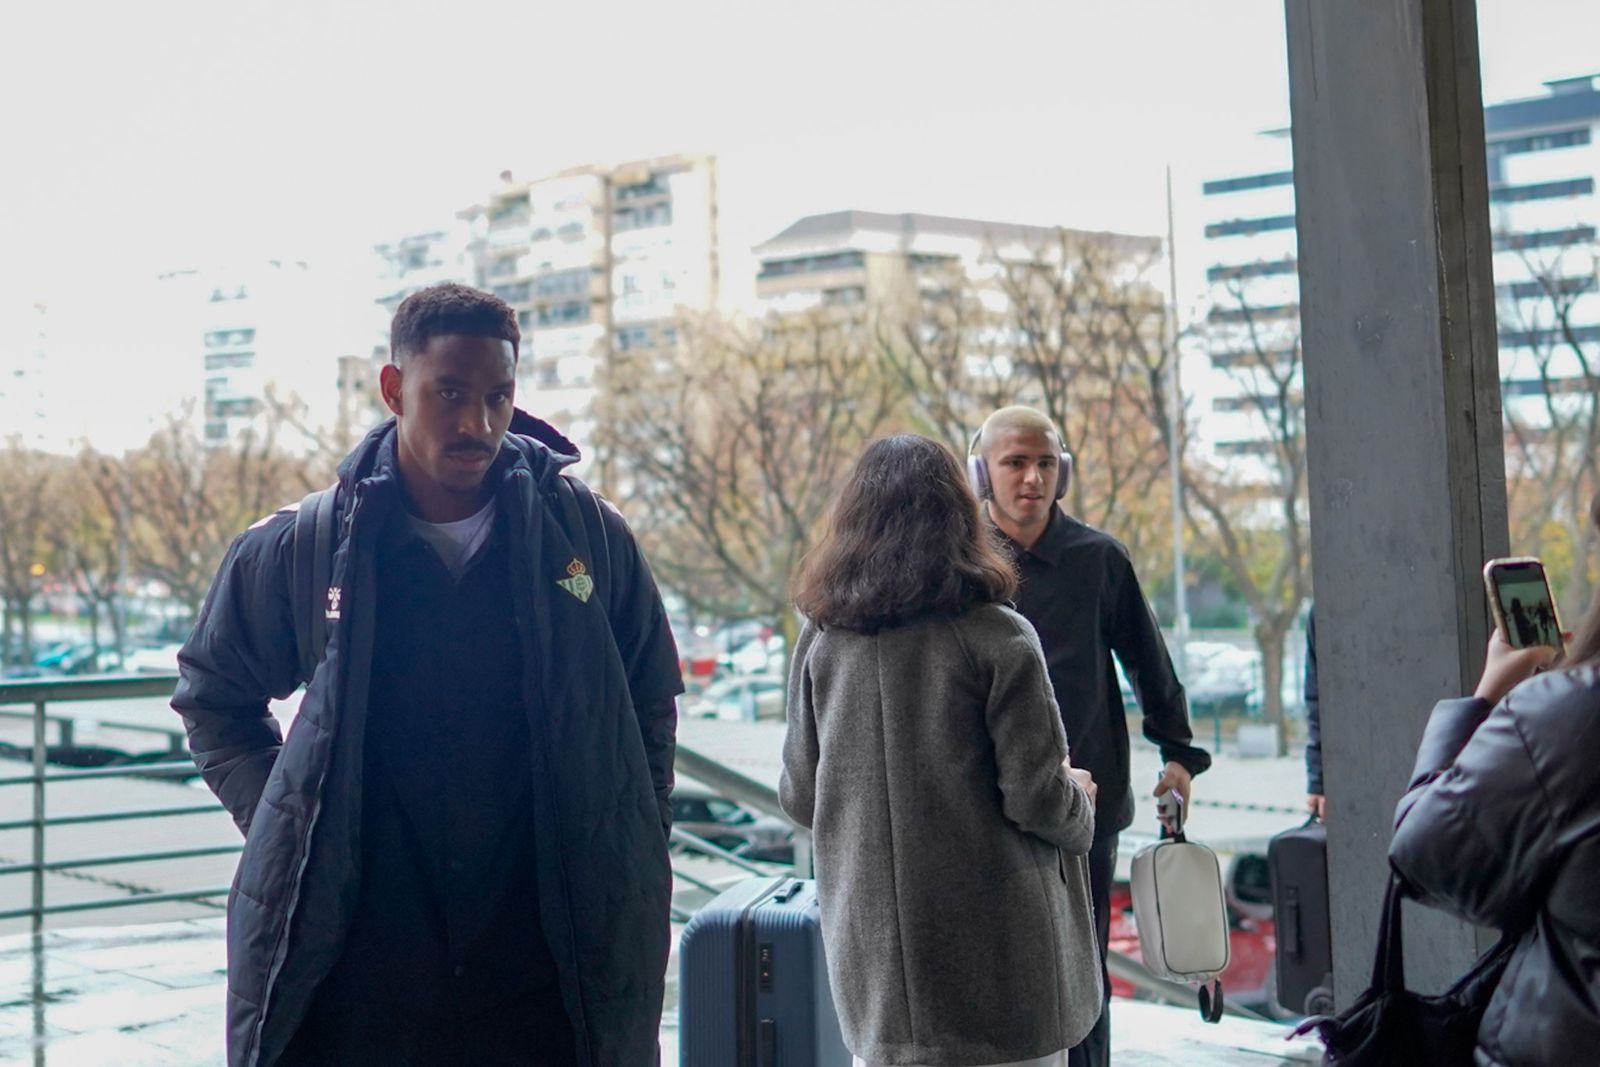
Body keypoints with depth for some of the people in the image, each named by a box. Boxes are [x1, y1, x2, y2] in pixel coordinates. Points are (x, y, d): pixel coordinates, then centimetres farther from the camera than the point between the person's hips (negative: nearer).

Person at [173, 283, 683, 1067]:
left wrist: (625, 861, 6)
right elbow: (213, 697, 16)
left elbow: (650, 709, 13)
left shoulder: (588, 538, 0)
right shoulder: (301, 548, -1)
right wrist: (279, 819, 4)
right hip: (355, 968, 0)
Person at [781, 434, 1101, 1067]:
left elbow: (797, 796, 5)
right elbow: (1035, 797, -11)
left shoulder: (820, 639, 0)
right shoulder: (997, 637, -12)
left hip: (872, 942, 4)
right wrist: (1079, 800, 10)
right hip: (991, 946, -4)